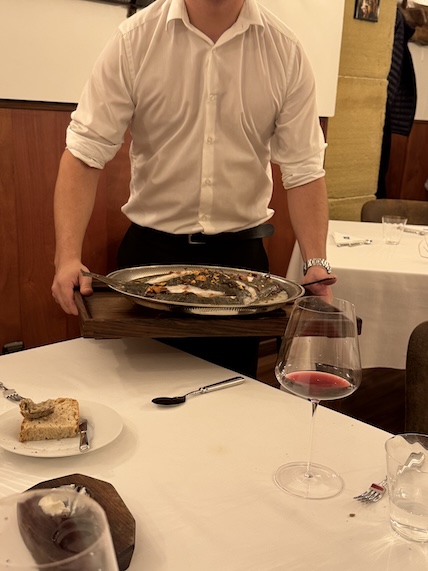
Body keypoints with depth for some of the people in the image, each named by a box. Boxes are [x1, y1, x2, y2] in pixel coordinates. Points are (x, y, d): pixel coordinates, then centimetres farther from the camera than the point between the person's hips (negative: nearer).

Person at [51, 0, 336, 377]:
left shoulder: (286, 52, -3)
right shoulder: (135, 39, -6)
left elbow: (303, 169, -3)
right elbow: (85, 153, -10)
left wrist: (317, 263, -14)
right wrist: (68, 256, -22)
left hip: (242, 254, 1)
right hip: (150, 250, 0)